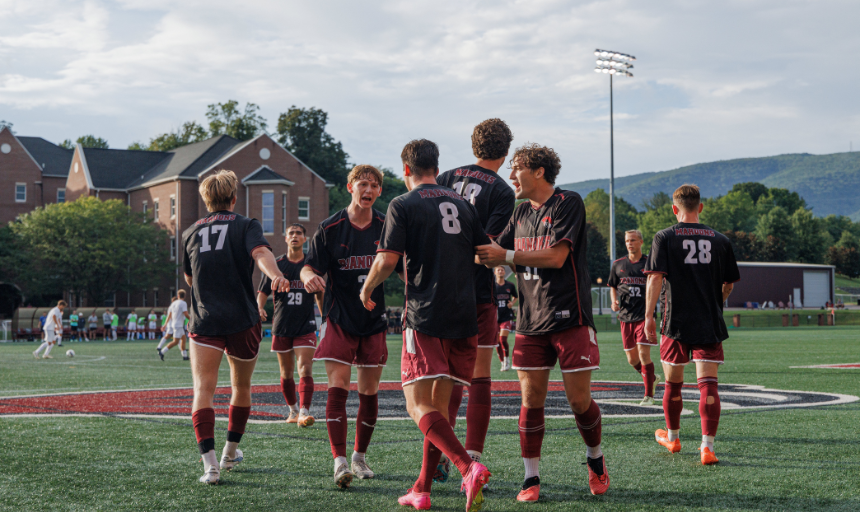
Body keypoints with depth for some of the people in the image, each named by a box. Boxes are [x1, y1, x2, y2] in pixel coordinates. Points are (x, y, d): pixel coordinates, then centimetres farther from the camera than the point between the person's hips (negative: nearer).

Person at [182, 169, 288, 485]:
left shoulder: (191, 233, 14)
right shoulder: (246, 226, 4)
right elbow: (261, 252, -18)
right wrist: (275, 276, -35)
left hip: (203, 322, 1)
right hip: (243, 321, -1)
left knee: (203, 389, -7)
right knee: (242, 387, 19)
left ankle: (210, 462, -24)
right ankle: (230, 452, 33)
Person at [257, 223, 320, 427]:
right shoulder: (276, 265, 5)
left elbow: (319, 295, 16)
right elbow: (263, 292, 3)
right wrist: (259, 309, -16)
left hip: (306, 326, -1)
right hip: (281, 326, 1)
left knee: (305, 370, -16)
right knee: (286, 374, 9)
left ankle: (304, 412, -24)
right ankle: (293, 410, 27)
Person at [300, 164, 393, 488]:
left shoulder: (386, 227, 1)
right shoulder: (330, 228, -6)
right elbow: (309, 267, -7)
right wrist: (309, 277, -30)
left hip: (374, 319, 3)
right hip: (338, 319, -3)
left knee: (369, 393, 7)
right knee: (337, 389, -13)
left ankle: (360, 458, 24)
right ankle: (340, 462, -15)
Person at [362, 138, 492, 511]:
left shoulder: (402, 205, -1)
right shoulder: (462, 204, 14)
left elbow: (388, 260, -8)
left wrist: (367, 288, 10)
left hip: (425, 316, -6)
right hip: (464, 316, 6)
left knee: (419, 406, -9)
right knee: (439, 405, 12)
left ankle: (468, 467, -31)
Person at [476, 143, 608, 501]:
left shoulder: (569, 203, -7)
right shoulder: (522, 212, 15)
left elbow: (556, 256, -17)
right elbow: (496, 254, 18)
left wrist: (507, 256, -15)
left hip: (569, 318, -5)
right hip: (530, 321, 5)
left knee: (579, 401, -2)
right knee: (531, 400, 0)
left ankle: (595, 459, 24)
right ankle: (531, 479, 7)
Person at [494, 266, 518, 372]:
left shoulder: (510, 285, 5)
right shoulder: (492, 285, 1)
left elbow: (516, 297, 21)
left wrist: (512, 303, 0)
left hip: (507, 316, -1)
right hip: (495, 316, 1)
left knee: (503, 339, -16)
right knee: (497, 342, 3)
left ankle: (507, 359, 2)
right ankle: (503, 363, 17)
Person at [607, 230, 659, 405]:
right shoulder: (618, 264, 9)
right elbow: (613, 286, 20)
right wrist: (614, 301, 0)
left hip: (644, 316, -4)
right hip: (625, 317, 4)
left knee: (643, 354, -13)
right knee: (632, 359, 6)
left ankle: (649, 395, -4)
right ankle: (652, 379, 34)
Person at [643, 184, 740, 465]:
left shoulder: (664, 238, -1)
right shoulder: (720, 240, 5)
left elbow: (655, 278, -10)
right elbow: (729, 285, 12)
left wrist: (649, 316, -10)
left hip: (676, 323, 0)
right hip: (710, 325, 1)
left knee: (673, 383, 15)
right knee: (708, 384, -3)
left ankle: (672, 437, 34)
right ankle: (707, 446, -14)